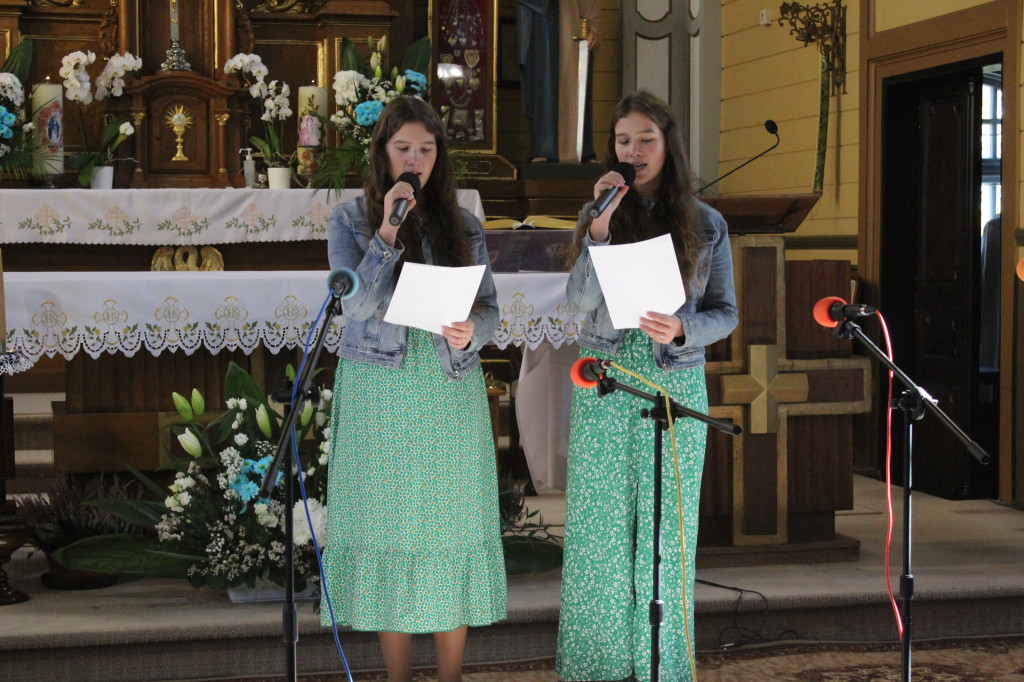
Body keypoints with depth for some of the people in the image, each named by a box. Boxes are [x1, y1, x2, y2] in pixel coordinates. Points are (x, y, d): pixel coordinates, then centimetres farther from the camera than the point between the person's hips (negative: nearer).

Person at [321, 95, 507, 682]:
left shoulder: (463, 225, 7)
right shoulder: (351, 221, 2)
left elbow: (489, 308, 6)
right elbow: (357, 306, -10)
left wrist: (470, 332, -16)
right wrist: (387, 231, -17)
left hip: (451, 392, 2)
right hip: (379, 392, -1)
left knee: (450, 524, 2)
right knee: (388, 526, 1)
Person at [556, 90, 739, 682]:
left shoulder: (706, 224, 5)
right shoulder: (598, 215, 6)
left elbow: (726, 313, 4)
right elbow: (582, 299, -6)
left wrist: (679, 328, -16)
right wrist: (601, 226, -16)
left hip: (676, 383, 0)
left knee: (666, 526, 3)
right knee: (600, 524, 1)